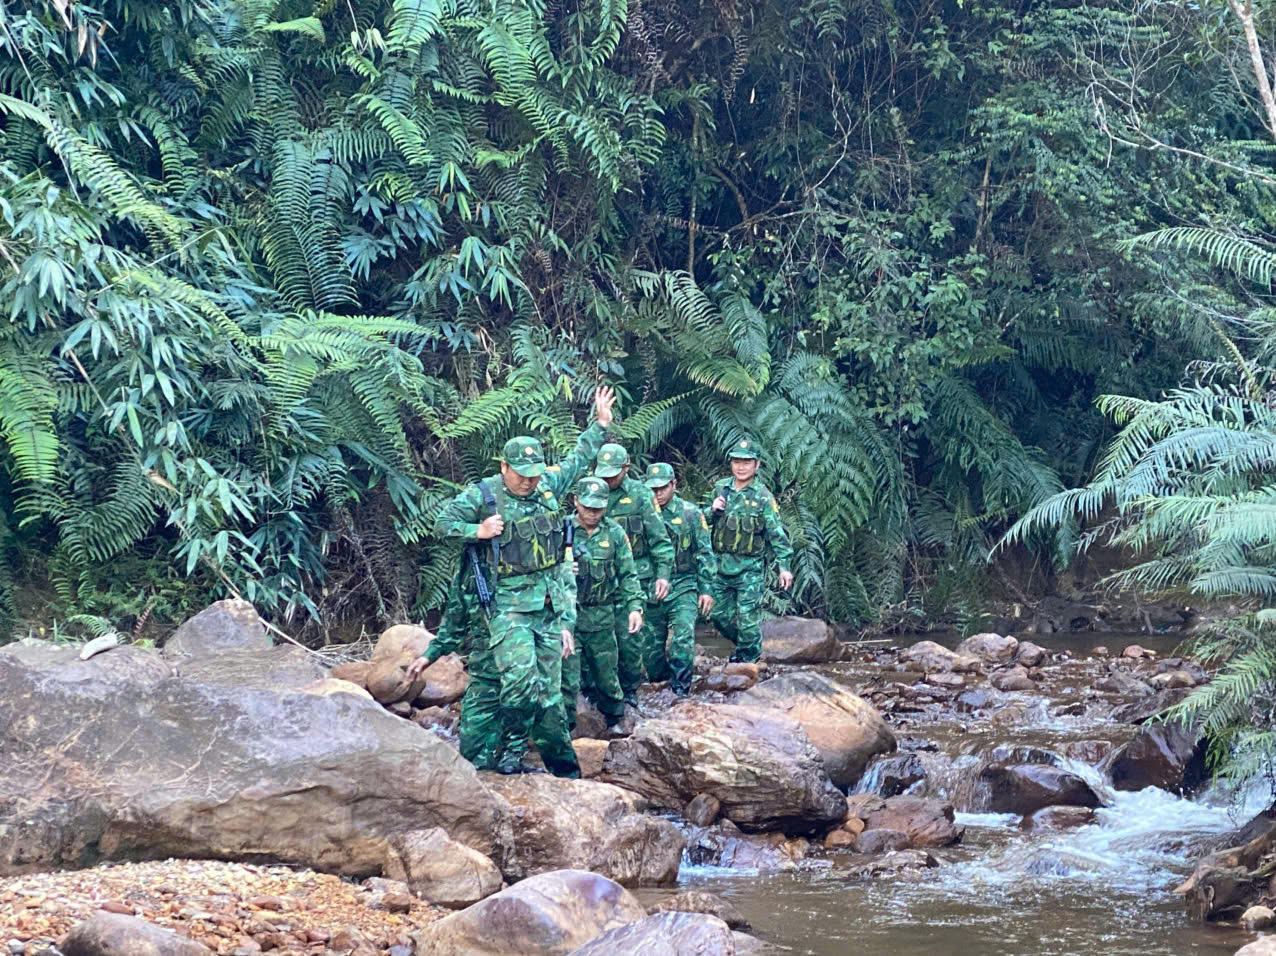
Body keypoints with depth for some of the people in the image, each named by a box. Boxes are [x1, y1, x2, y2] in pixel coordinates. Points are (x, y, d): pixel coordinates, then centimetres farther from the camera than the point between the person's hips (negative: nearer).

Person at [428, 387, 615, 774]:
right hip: (510, 606, -5)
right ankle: (513, 747, -3)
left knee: (549, 689, 6)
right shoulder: (483, 495, -4)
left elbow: (578, 460, 27)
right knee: (519, 677, -19)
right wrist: (479, 531, -10)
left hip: (552, 603, 5)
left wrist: (600, 424, 28)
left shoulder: (549, 485, 9)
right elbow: (443, 523, 4)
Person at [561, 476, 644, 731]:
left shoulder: (615, 534, 3)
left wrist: (635, 607, -6)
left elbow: (628, 574, 5)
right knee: (567, 678, -6)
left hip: (602, 617, 2)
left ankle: (614, 722, 34)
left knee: (607, 675, 12)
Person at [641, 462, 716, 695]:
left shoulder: (690, 514, 1)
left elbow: (705, 553, 3)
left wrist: (707, 589, -2)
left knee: (683, 639, -18)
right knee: (651, 648, 5)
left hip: (683, 588, -3)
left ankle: (681, 691, -13)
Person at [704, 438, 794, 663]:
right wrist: (713, 510, -6)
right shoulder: (720, 489, 7)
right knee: (719, 615, 12)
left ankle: (750, 660, 7)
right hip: (721, 565, 5)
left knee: (748, 619, -5)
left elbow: (777, 532, -6)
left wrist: (784, 566, -12)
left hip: (749, 567, -5)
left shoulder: (762, 496, -6)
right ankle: (743, 645, 36)